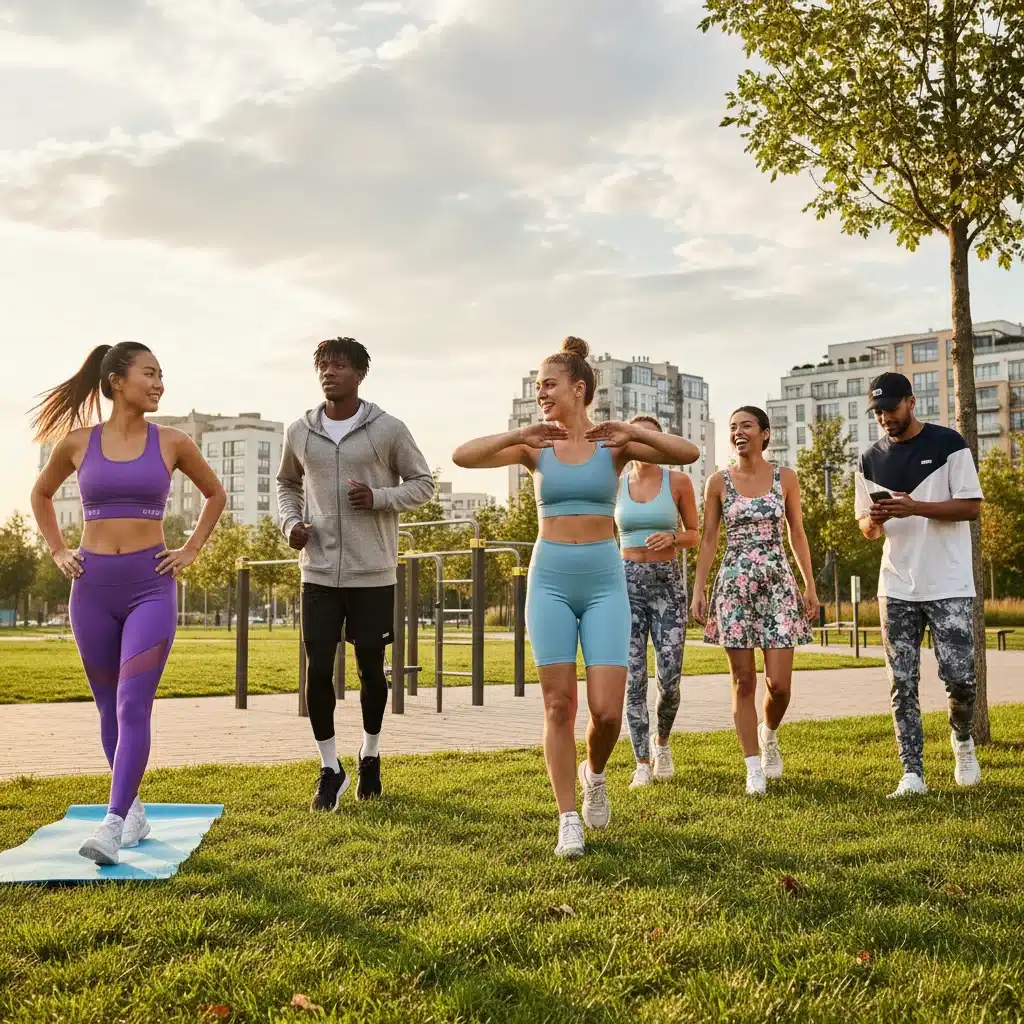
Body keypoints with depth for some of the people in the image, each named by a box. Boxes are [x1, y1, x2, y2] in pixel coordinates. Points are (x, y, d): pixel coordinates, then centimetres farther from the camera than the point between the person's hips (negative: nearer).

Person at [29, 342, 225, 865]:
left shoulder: (171, 443, 1)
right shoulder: (76, 443, 2)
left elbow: (215, 494, 17)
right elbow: (41, 494, 21)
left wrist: (190, 551, 9)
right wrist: (58, 551, 11)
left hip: (150, 586, -2)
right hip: (92, 587, 2)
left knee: (133, 707, -14)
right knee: (109, 708, 11)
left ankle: (112, 826, -17)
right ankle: (133, 808, 27)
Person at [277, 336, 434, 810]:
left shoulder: (388, 429, -5)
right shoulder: (300, 432, 4)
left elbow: (423, 483, 2)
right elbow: (287, 483, 20)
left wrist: (379, 497, -15)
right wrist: (290, 522, 1)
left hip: (372, 573, -2)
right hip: (319, 571, 2)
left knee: (371, 668, 10)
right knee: (318, 669, -3)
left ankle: (370, 758, 32)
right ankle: (330, 769, 13)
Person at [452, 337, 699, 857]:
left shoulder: (614, 444, 2)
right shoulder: (535, 447, 5)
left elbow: (688, 453, -10)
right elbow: (462, 457, -6)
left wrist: (629, 430, -20)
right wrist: (518, 435, -17)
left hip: (604, 581, -1)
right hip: (550, 580, 1)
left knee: (607, 711, -7)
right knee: (559, 704, -1)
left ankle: (594, 773, 27)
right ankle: (569, 821, 10)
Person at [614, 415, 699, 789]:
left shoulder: (679, 482, 1)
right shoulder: (615, 485, 6)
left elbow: (695, 534, 8)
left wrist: (671, 537, -13)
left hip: (668, 583, -1)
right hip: (627, 583, 1)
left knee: (669, 680, -4)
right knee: (633, 679, -5)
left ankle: (662, 743, 26)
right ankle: (642, 764, 3)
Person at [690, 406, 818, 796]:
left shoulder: (785, 479, 5)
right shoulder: (719, 482, 4)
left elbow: (797, 534, 10)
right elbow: (708, 539, 6)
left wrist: (810, 586, 6)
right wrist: (698, 590, 0)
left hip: (777, 584, 0)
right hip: (734, 585, 0)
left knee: (779, 683, -5)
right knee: (743, 680, 1)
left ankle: (769, 733, 27)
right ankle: (754, 767, 10)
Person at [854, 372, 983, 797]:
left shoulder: (947, 444, -3)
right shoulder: (871, 461, 10)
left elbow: (971, 506, -7)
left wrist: (915, 508, -20)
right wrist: (874, 520, -11)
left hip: (950, 585, -3)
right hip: (896, 587, 4)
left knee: (960, 677, -5)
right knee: (902, 684, 1)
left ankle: (962, 739, 25)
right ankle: (912, 773, 6)